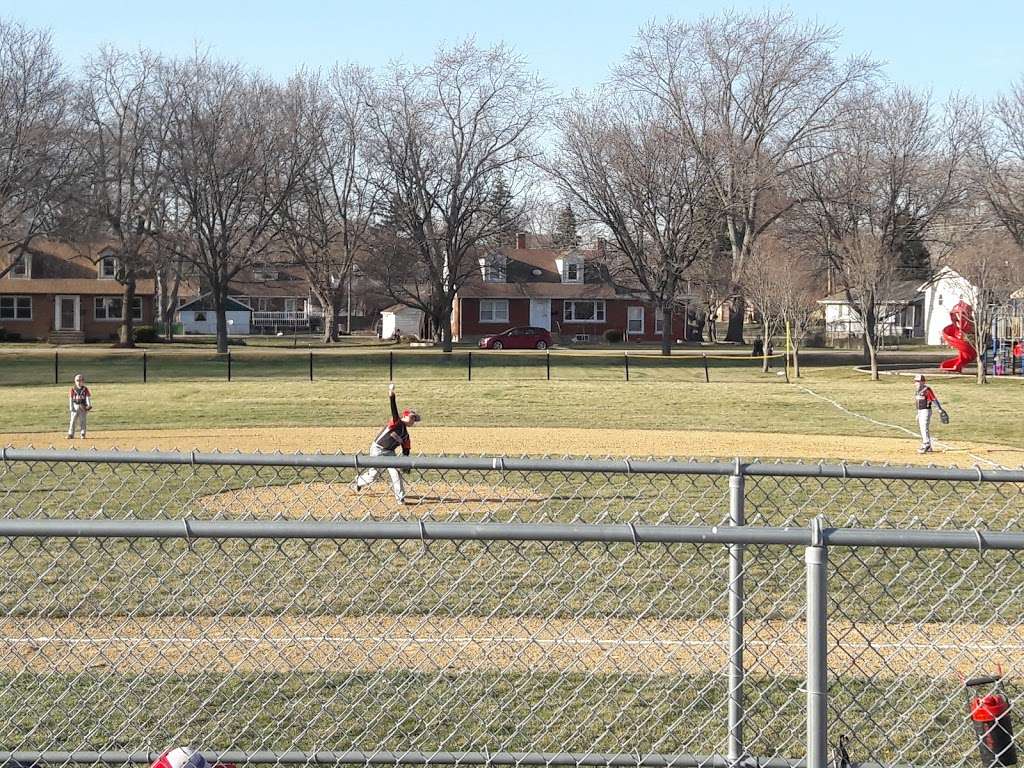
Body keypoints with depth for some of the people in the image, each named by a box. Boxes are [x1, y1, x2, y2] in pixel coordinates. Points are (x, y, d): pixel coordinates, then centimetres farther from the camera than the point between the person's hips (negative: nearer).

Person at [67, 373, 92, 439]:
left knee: (82, 421, 3)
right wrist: (71, 407, -4)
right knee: (73, 420, -2)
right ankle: (71, 434, 0)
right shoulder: (73, 389, 3)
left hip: (83, 407, 0)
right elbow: (70, 399, 3)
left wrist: (89, 405, -13)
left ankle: (83, 434, 9)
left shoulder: (85, 389, 2)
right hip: (75, 407, 0)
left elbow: (88, 398, -1)